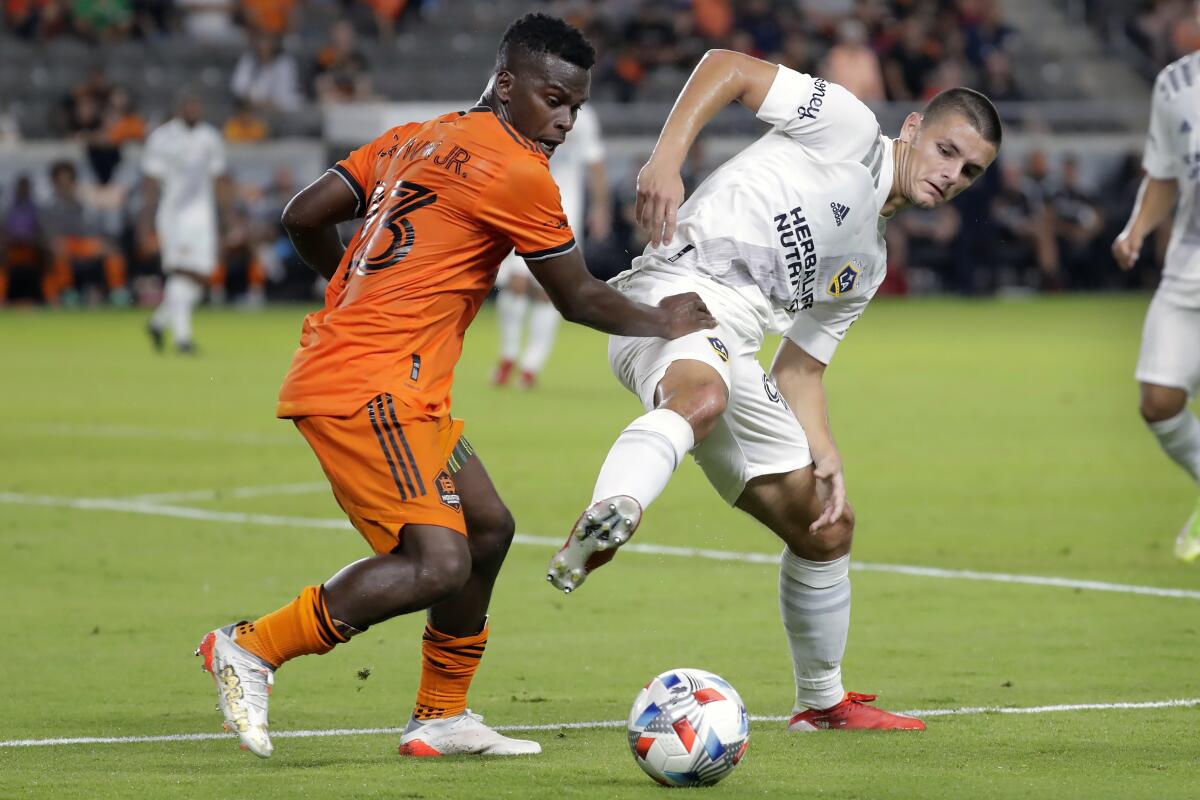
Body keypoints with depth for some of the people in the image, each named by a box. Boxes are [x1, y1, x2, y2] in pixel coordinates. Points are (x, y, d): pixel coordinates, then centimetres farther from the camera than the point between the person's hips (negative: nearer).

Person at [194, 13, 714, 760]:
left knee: (486, 528, 18)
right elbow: (579, 297, 1)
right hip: (371, 388, -10)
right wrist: (662, 322, 17)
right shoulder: (517, 172, -9)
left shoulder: (414, 140, 16)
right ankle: (252, 648, -11)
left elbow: (305, 215, 17)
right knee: (437, 564, -18)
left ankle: (442, 717, 25)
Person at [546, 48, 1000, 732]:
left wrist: (827, 463, 10)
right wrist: (667, 158, -16)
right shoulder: (847, 126, 5)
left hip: (731, 354, 9)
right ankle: (603, 524, -67)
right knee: (702, 394, -44)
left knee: (827, 528, 16)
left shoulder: (867, 264, 26)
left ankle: (822, 701, 35)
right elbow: (727, 65, -1)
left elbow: (800, 369, 26)